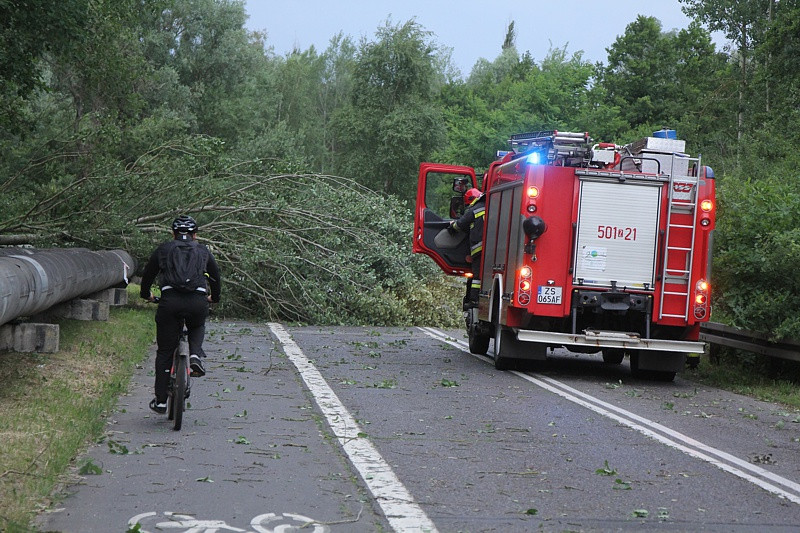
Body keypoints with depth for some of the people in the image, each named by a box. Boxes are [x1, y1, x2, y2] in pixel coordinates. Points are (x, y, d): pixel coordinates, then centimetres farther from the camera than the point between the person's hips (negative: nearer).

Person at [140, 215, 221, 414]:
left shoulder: (163, 249, 19)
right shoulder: (203, 251, 22)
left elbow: (148, 274, 27)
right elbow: (215, 276, 33)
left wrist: (146, 294, 47)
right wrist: (214, 298, 51)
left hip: (170, 301, -1)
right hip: (198, 302, 1)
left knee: (165, 352, 9)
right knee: (197, 328, 34)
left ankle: (160, 400, 9)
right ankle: (195, 356, 4)